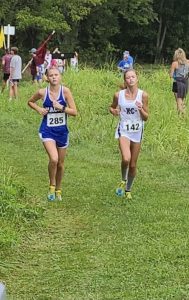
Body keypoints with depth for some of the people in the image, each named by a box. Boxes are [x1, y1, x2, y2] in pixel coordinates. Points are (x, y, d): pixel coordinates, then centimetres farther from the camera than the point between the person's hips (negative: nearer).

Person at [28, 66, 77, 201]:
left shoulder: (65, 91, -9)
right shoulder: (42, 92, -7)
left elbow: (74, 112, -11)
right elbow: (30, 102, 14)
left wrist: (61, 107, -24)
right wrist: (39, 109, -4)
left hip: (62, 131, 2)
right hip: (47, 131, -2)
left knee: (60, 163, 13)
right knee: (54, 159, -22)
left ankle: (58, 189, 35)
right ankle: (52, 186, 1)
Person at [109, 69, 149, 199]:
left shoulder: (143, 95, -5)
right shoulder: (119, 95, -4)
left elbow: (146, 118, 0)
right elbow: (112, 107, 15)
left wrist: (141, 109, -20)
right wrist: (114, 111, -8)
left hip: (137, 132, 1)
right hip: (124, 131, -1)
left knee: (133, 165, 8)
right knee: (126, 159, -24)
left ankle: (128, 190, 30)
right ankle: (123, 180, 6)